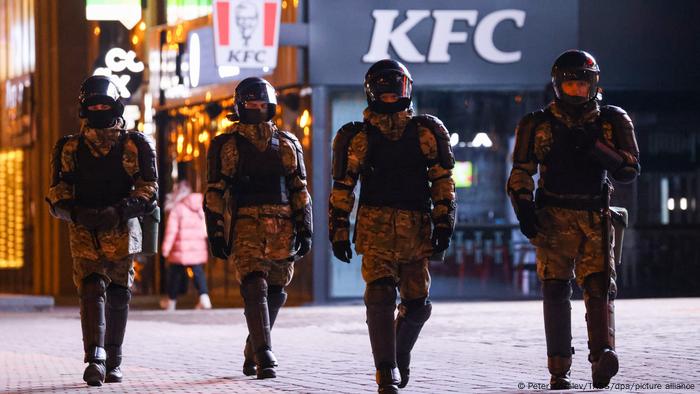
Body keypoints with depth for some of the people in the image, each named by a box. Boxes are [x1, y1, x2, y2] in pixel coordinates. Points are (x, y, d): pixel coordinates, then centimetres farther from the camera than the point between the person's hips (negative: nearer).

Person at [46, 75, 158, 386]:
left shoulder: (135, 146, 3)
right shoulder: (69, 148, 7)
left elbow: (148, 190, -2)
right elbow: (57, 194, 5)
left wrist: (118, 211, -18)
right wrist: (77, 213, -16)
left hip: (122, 230, 1)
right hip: (84, 233, 0)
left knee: (118, 297, 8)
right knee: (91, 291, -16)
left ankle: (113, 361, 22)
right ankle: (95, 359, -27)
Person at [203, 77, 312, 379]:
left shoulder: (288, 144, 13)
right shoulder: (226, 145, 4)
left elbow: (299, 190, 15)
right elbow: (215, 193, 3)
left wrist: (305, 230, 7)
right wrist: (215, 234, -5)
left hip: (282, 229, 4)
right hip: (245, 227, -3)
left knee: (274, 294, 9)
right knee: (255, 289, -17)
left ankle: (252, 353, 27)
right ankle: (263, 357, -22)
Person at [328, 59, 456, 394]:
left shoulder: (426, 132, 9)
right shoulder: (359, 137, 6)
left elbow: (442, 180, 8)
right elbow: (342, 189, 8)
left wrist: (444, 224, -1)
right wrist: (339, 233, 4)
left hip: (416, 228, 2)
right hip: (376, 226, -2)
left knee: (417, 303, 5)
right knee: (380, 296, -15)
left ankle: (401, 352, 34)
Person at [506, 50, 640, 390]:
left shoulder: (613, 122, 7)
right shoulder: (537, 125, 7)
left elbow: (629, 171, 1)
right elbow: (520, 174, 7)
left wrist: (595, 147, -14)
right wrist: (524, 210, -8)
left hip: (595, 218, 0)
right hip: (553, 218, 0)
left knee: (600, 286, -14)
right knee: (556, 290, -5)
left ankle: (602, 358, -25)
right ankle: (559, 370, -3)